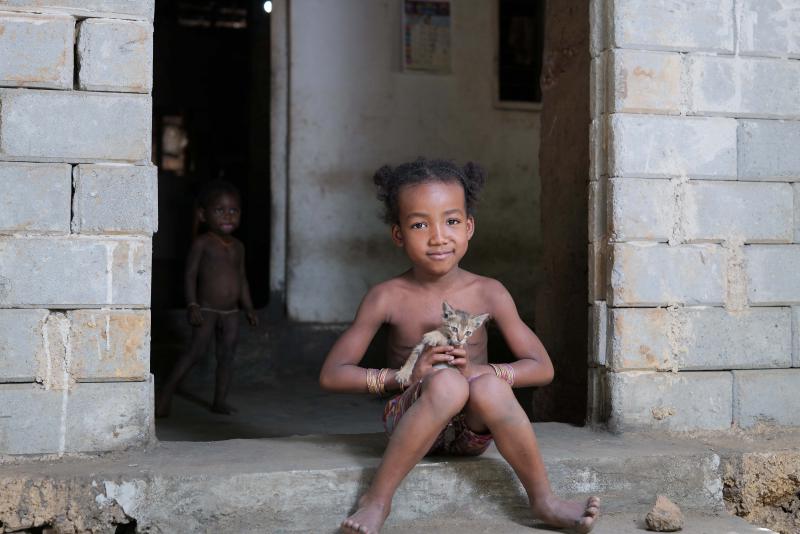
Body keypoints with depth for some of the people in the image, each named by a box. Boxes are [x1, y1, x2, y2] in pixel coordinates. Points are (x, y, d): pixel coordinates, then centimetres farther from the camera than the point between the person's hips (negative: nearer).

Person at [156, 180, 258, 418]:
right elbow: (190, 274, -9)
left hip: (231, 312, 6)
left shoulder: (238, 247, 12)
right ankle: (166, 393, -6)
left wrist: (248, 308, 14)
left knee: (227, 354, 4)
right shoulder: (202, 243, -6)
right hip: (206, 309, -6)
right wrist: (192, 305, -18)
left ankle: (220, 400, 11)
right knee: (197, 349, -14)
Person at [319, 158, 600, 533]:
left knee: (489, 387, -32)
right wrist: (405, 375, -19)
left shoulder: (488, 293, -1)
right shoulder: (388, 298, -5)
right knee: (446, 384, -34)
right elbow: (332, 375, -6)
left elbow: (542, 368, 0)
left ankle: (543, 501, -19)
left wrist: (478, 371, -17)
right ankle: (377, 499, -27)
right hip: (409, 422, -2)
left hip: (472, 430, 2)